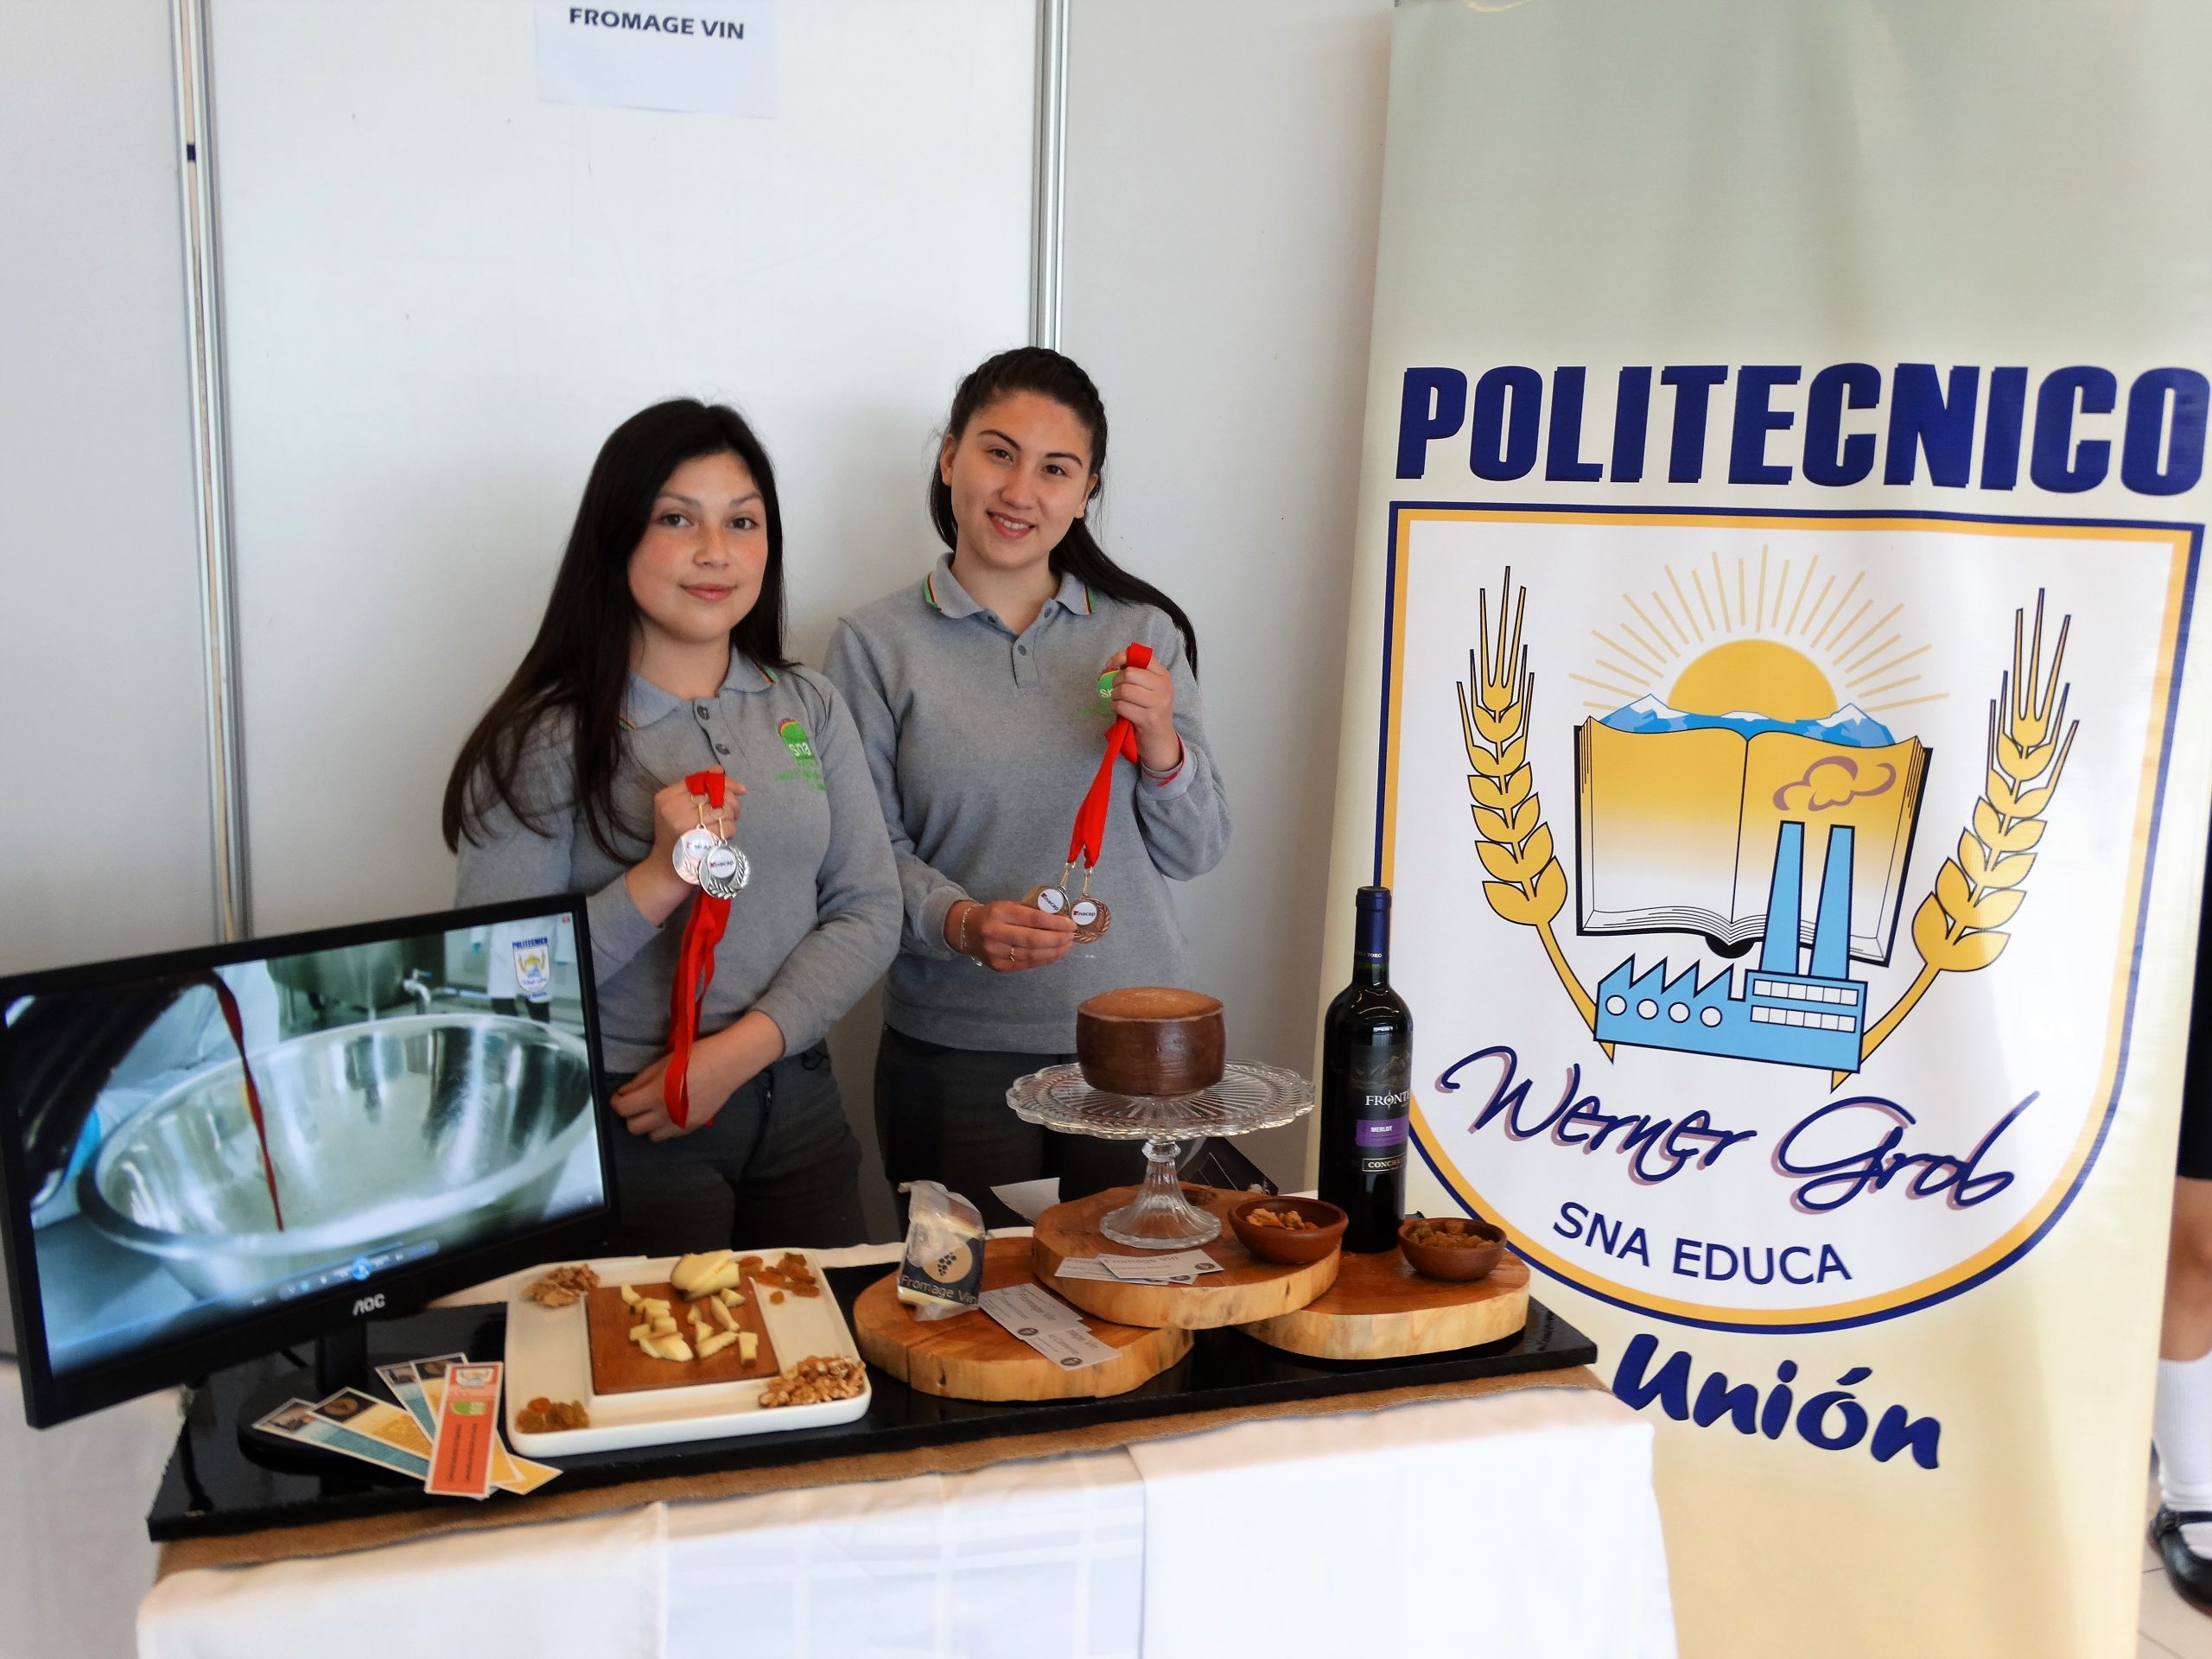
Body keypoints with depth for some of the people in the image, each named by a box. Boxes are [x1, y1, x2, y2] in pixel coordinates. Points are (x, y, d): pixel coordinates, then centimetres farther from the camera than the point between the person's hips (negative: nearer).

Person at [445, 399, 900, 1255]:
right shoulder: (548, 739, -8)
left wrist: (737, 1050, -12)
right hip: (625, 1127, -4)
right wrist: (658, 882, -25)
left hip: (797, 1108, 5)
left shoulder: (809, 707, 5)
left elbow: (870, 911, 0)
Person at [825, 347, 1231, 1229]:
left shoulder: (1144, 632, 4)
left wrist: (1162, 749, -13)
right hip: (954, 1050, -2)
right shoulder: (876, 644, -2)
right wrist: (960, 923, -22)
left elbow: (1196, 851, 5)